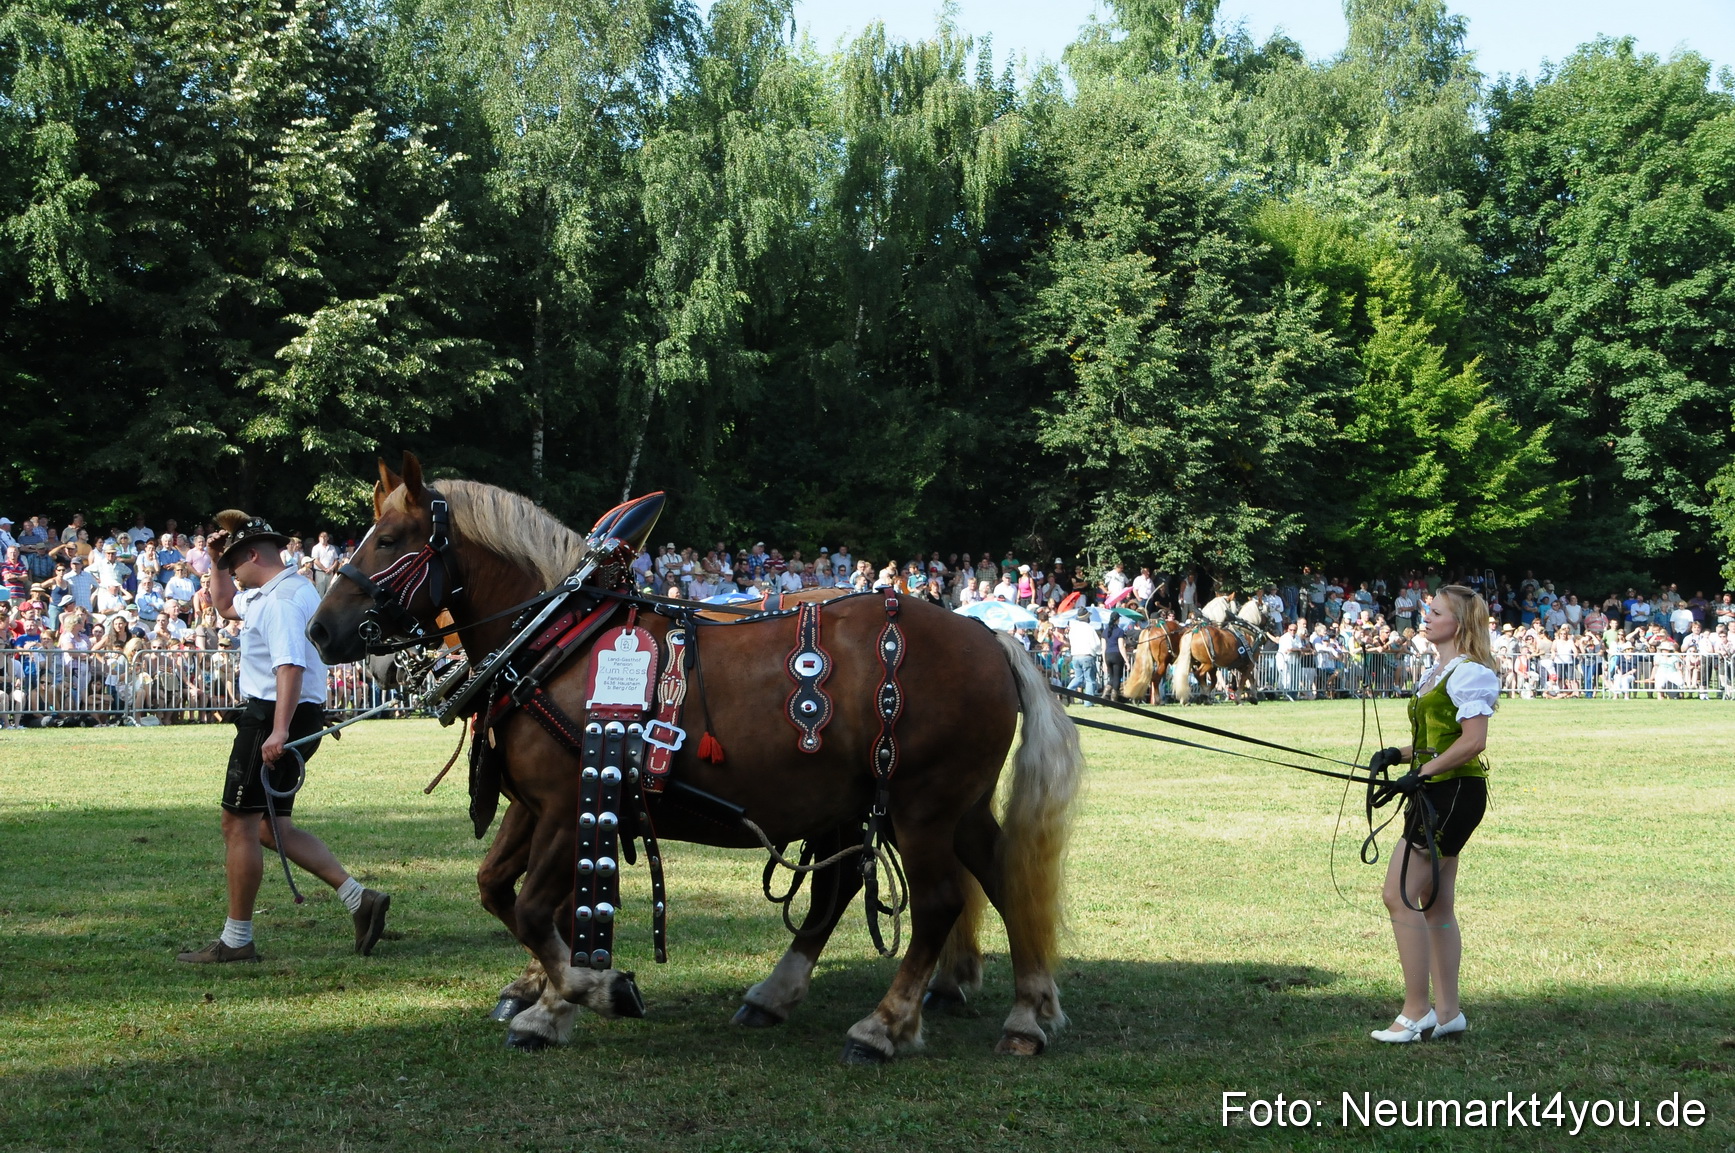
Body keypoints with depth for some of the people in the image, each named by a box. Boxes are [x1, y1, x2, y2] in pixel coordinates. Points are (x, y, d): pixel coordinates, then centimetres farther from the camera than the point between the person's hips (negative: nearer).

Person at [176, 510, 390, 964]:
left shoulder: (281, 600, -16)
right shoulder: (281, 592, 18)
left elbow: (291, 666, -29)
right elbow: (226, 607, 36)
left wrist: (279, 730, -37)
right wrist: (216, 563, 22)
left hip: (272, 717, -11)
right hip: (294, 719, 11)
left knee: (239, 823, -2)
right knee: (272, 826, 15)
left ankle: (236, 940, 4)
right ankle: (358, 897, 7)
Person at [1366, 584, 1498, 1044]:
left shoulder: (1470, 673, -13)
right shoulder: (1434, 673, 18)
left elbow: (1473, 742, -21)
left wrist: (1419, 774, -20)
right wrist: (1398, 755, 6)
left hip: (1454, 792, -10)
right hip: (1434, 795, 10)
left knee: (1399, 895, -12)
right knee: (1435, 903, 10)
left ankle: (1415, 1014, -9)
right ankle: (1447, 1012, 14)